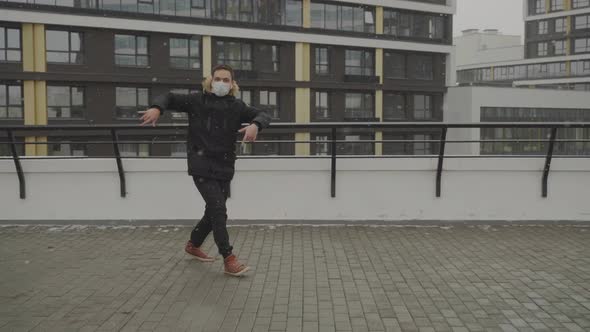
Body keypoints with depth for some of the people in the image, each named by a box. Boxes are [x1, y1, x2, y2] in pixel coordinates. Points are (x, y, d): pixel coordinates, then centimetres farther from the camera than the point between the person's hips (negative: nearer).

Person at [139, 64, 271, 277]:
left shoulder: (237, 107, 4)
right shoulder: (197, 100, 0)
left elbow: (263, 116, -2)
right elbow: (169, 98, 5)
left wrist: (255, 125, -25)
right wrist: (157, 107, -17)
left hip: (224, 167, 4)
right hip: (201, 165, -4)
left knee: (214, 211, 16)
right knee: (218, 210, -12)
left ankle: (193, 245, 40)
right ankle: (228, 259, -5)